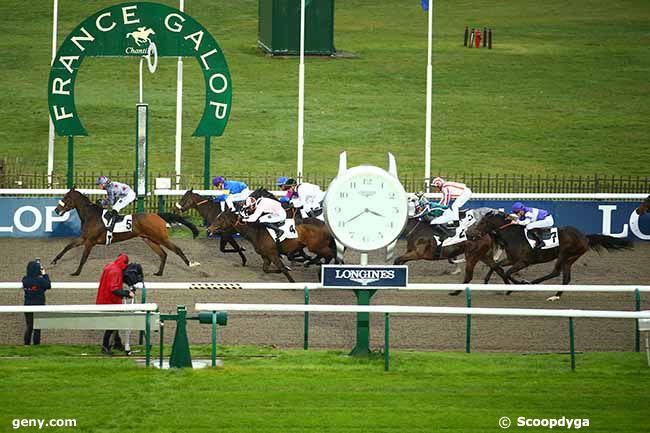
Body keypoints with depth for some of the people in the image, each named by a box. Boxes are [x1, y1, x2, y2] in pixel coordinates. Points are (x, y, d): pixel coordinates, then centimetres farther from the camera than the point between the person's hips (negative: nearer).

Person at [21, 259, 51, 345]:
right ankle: (36, 344, 7)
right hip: (38, 306, -4)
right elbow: (48, 286, -1)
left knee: (29, 326, 15)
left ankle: (27, 344, 16)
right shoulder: (40, 280, -18)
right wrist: (44, 275, 5)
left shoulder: (25, 280, -6)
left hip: (28, 305, 4)